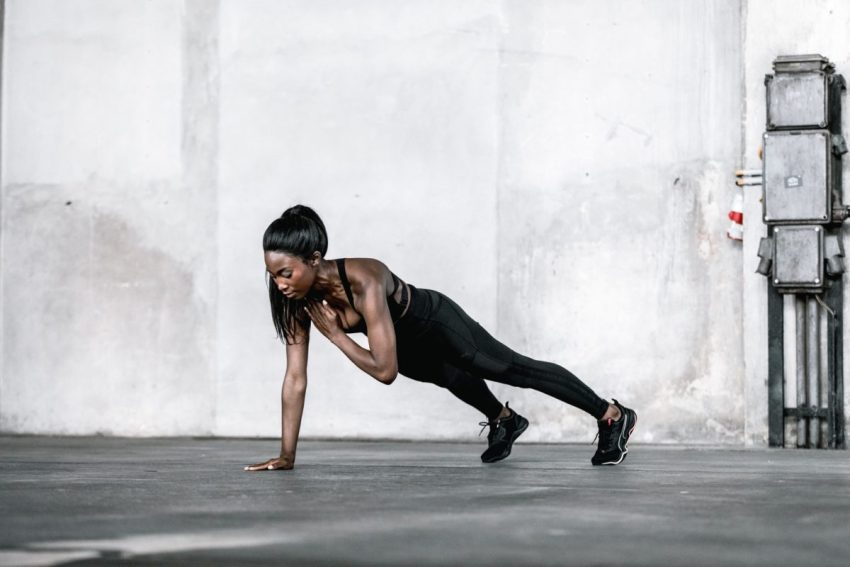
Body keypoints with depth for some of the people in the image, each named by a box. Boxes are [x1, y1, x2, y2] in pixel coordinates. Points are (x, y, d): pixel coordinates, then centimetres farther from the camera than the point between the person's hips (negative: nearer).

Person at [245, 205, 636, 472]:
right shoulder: (299, 298, -24)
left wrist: (334, 334, -36)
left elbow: (385, 371, -44)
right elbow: (295, 378, -20)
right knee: (454, 380, 33)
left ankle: (614, 416, 29)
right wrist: (286, 455, -22)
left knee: (518, 371, 11)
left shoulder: (363, 281, -43)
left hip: (438, 324, -6)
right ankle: (503, 419, 63)